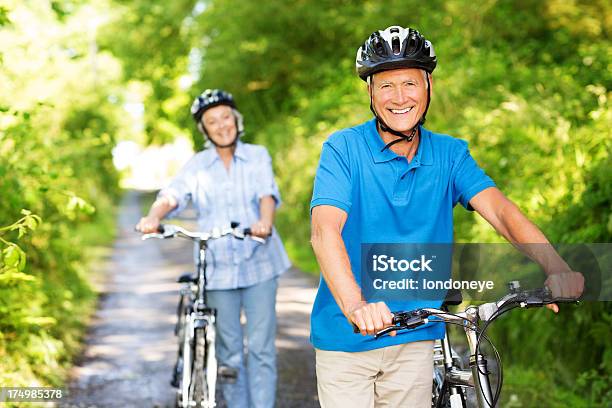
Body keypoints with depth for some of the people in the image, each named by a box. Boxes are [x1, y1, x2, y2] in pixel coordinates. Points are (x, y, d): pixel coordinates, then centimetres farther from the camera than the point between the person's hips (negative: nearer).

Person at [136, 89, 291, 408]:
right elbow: (173, 195, -11)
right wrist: (154, 216, -33)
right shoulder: (197, 165, 5)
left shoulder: (257, 156, 5)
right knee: (229, 351, 9)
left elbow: (267, 194, -11)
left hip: (259, 264, -1)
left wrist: (265, 222, -34)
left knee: (261, 348, 0)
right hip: (218, 268, 1)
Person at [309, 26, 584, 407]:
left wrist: (556, 267, -30)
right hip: (346, 337, -2)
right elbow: (325, 230, -22)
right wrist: (355, 304, -40)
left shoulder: (450, 154, 2)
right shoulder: (344, 148, -9)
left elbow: (499, 209, -12)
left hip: (415, 337, 3)